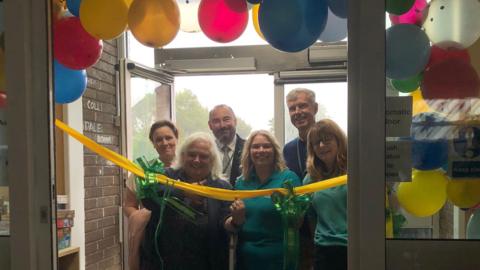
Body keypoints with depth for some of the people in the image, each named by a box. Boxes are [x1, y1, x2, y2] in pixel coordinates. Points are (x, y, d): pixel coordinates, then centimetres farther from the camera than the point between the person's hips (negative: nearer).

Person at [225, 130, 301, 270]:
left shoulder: (288, 178, -6)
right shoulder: (241, 182, 6)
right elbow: (230, 226, 10)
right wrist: (236, 220, -11)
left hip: (278, 258, -4)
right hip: (245, 258, 4)